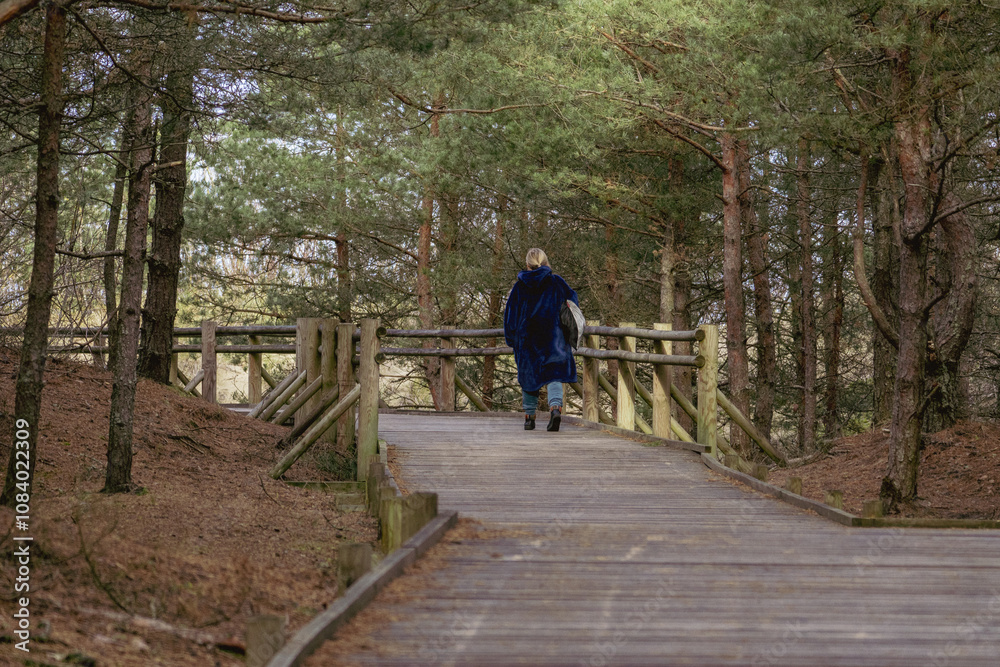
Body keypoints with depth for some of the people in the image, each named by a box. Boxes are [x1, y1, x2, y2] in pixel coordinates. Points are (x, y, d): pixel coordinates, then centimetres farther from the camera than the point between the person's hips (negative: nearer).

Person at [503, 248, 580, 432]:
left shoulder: (519, 286, 2)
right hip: (553, 336, -1)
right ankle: (555, 406, -28)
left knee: (528, 375, 13)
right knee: (554, 374, -3)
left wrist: (511, 338, 12)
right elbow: (573, 301, 6)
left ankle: (529, 416, 15)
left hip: (526, 339, 1)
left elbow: (510, 313, 5)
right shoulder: (556, 282, 0)